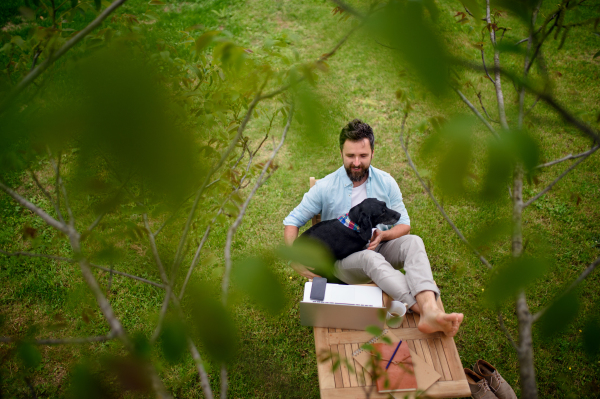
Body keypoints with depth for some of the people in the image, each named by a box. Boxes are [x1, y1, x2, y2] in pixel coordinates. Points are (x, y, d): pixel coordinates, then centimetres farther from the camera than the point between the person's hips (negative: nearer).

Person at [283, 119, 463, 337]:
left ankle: (430, 309, -52)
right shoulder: (325, 187, -3)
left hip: (380, 248, 3)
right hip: (344, 259, -3)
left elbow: (404, 225, 7)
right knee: (371, 258, -38)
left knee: (413, 241, -29)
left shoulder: (386, 182, 4)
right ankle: (426, 312, -52)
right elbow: (292, 221, 1)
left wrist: (383, 235, -17)